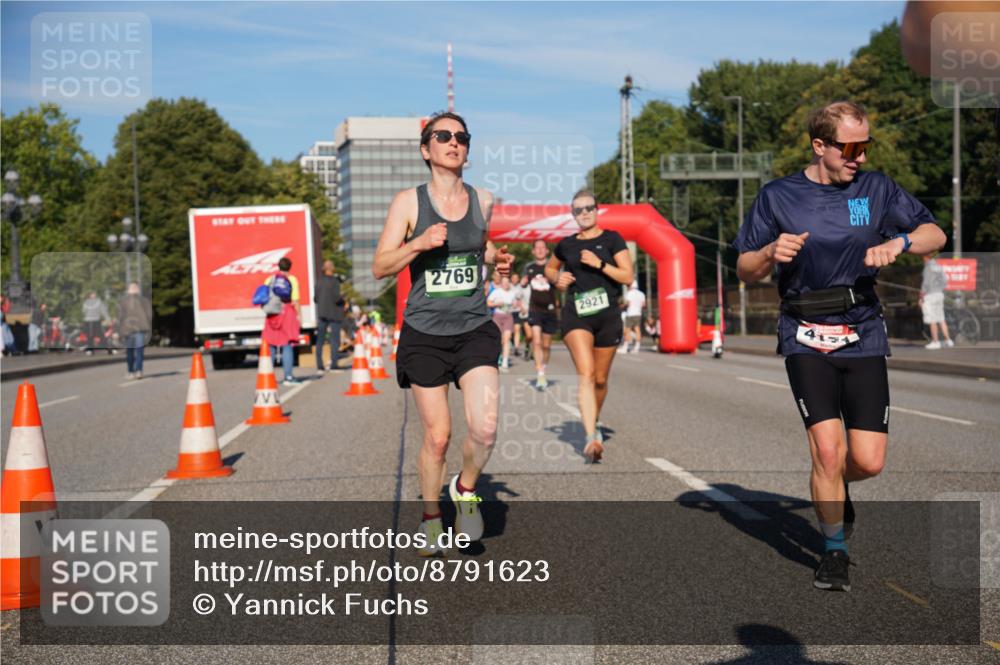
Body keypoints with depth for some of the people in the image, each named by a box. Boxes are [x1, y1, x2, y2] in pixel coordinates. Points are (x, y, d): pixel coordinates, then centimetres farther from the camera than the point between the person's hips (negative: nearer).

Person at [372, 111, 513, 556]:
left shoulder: (482, 201, 5)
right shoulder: (408, 202, -4)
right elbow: (380, 267, -6)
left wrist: (496, 258, 5)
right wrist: (419, 243, -21)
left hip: (474, 330, 2)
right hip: (424, 334, -2)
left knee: (485, 429, -15)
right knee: (437, 436, 3)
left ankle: (465, 490, 16)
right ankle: (431, 516, 27)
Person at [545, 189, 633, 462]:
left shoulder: (612, 239, 3)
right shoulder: (566, 245, 10)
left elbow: (627, 276, -4)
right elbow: (549, 268, 29)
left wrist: (600, 264, -15)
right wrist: (556, 278, 7)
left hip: (607, 315, 0)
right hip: (576, 314, 0)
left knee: (600, 378, 10)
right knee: (585, 373, -18)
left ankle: (594, 423, 37)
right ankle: (591, 438, -28)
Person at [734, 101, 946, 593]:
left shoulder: (876, 188, 6)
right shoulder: (778, 196, 1)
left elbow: (935, 234, 8)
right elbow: (745, 271, 5)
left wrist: (898, 242, -13)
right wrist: (771, 253, -17)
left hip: (864, 336, 2)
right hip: (806, 339, -2)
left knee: (869, 460, -3)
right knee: (827, 449, -13)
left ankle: (835, 485, 34)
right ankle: (835, 551, 9)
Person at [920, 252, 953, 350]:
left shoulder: (928, 268, -15)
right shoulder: (939, 267, 9)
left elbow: (925, 283, -19)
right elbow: (944, 282, 12)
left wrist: (921, 298, -15)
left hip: (929, 296, -8)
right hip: (939, 294, 8)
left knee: (932, 321, -2)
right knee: (941, 319, 14)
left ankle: (935, 342, 0)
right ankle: (948, 340, 14)